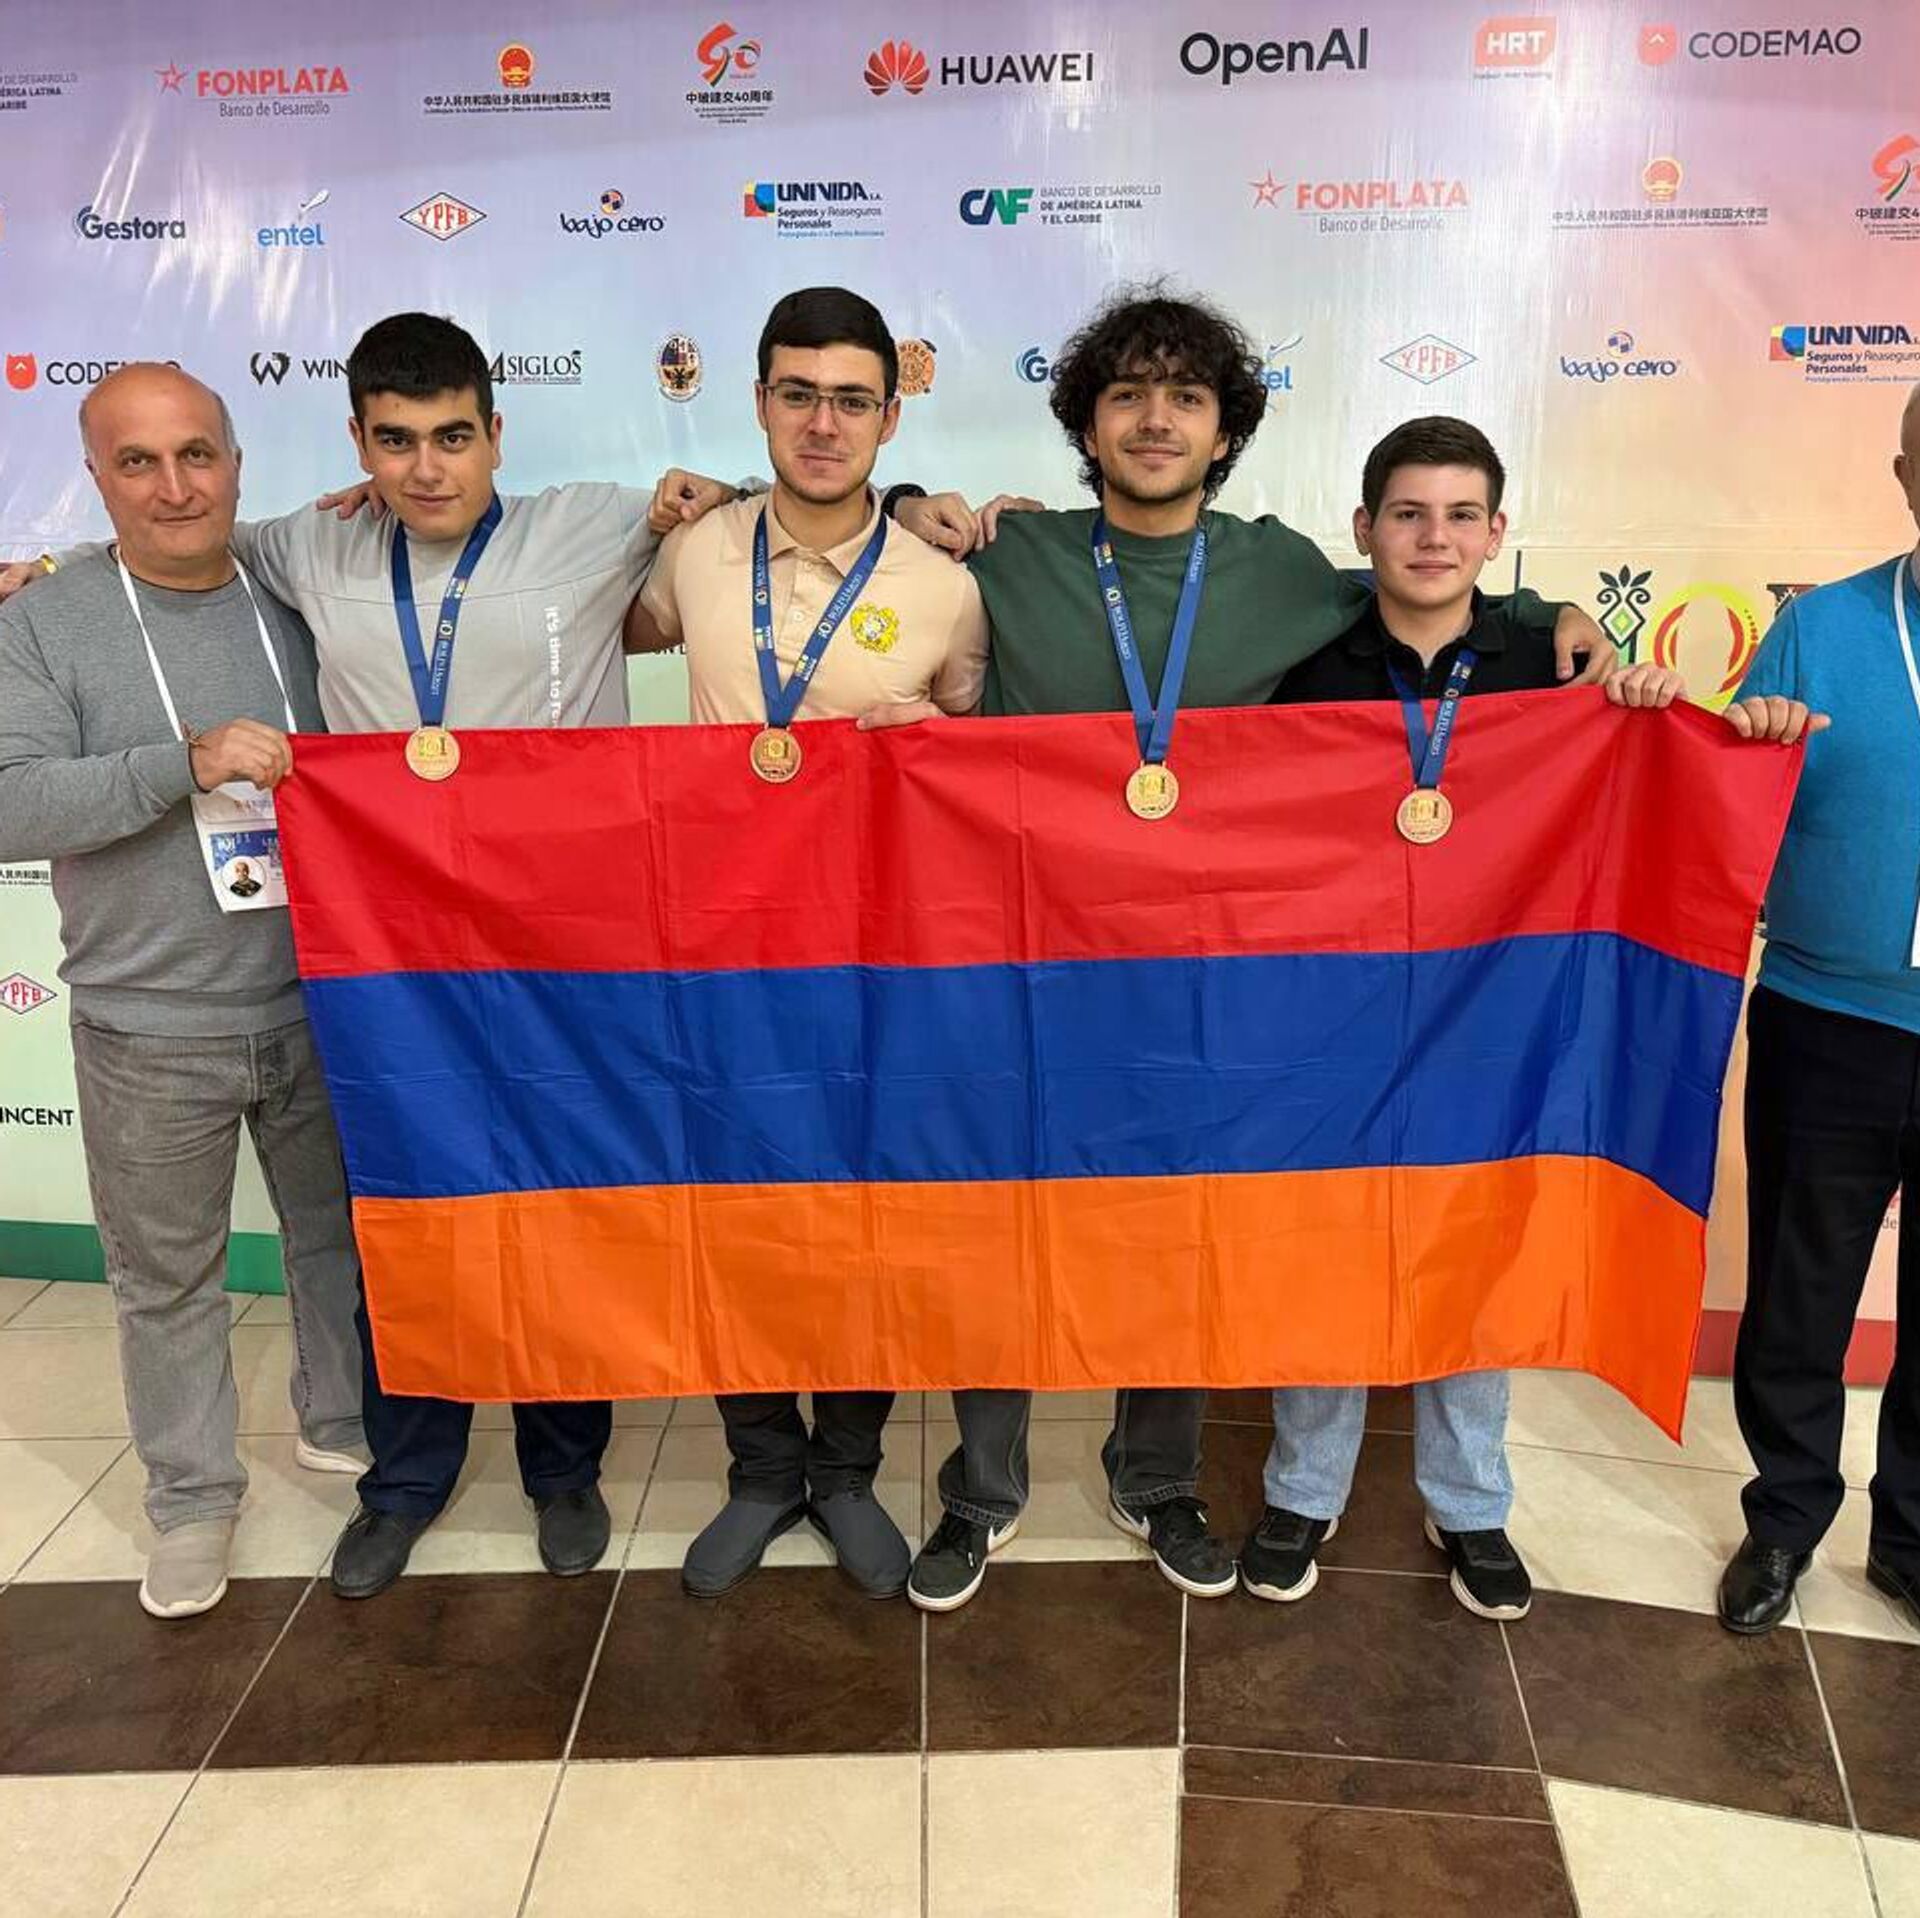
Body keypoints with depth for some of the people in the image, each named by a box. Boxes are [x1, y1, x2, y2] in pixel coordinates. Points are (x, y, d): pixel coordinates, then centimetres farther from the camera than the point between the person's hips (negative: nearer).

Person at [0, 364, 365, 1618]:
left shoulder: (302, 602, 2)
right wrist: (186, 764, -26)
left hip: (323, 1008, 3)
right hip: (150, 1035, -2)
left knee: (342, 1236, 19)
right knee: (168, 1280, 12)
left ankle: (343, 1423, 42)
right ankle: (194, 1497, 32)